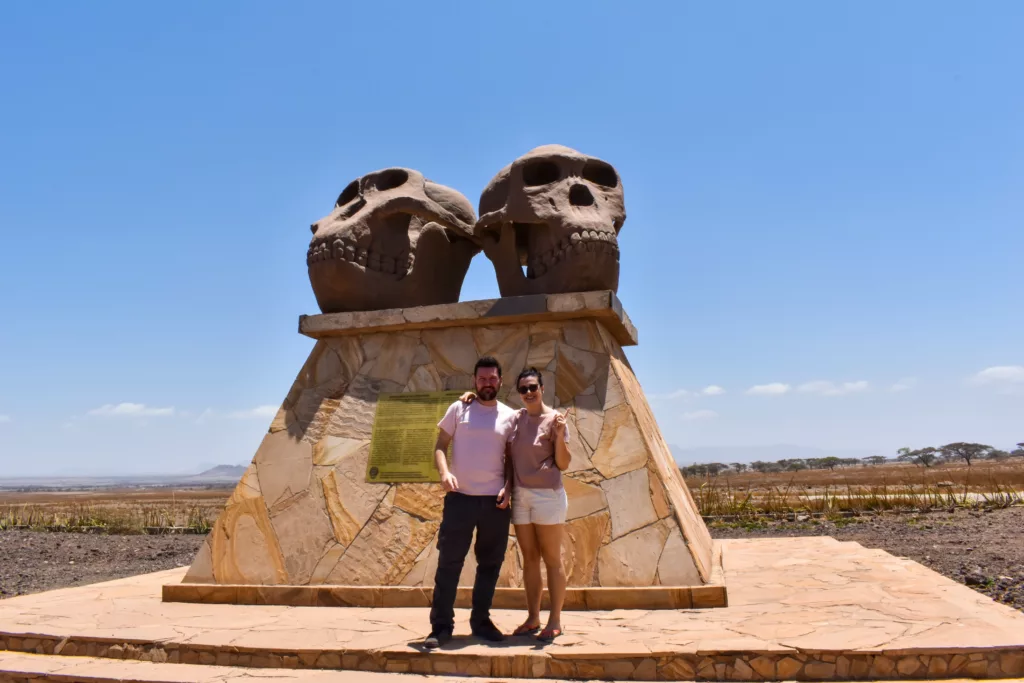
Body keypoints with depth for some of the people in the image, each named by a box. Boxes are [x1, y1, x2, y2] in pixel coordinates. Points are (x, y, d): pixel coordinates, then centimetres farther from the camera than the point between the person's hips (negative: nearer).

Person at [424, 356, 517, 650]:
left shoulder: (509, 416, 6)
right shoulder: (458, 409, 3)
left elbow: (511, 457, 11)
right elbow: (440, 447, 3)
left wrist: (508, 487, -5)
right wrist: (444, 472, -15)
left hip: (495, 501, 2)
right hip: (460, 497, -2)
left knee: (490, 563, 9)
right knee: (449, 562, -1)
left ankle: (481, 621, 23)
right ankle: (441, 625, 7)